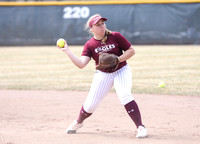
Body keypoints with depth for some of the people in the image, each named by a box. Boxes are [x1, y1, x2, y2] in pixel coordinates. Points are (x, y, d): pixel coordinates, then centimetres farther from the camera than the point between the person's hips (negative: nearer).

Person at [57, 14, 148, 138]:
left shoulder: (116, 36, -11)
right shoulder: (89, 45, -7)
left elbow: (131, 51, -6)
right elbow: (81, 64, -17)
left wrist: (117, 60, -20)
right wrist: (67, 51, -23)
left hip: (121, 71, -2)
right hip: (103, 74, 2)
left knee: (125, 96, -27)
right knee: (91, 104, 0)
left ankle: (140, 127, -22)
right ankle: (78, 122, 32)